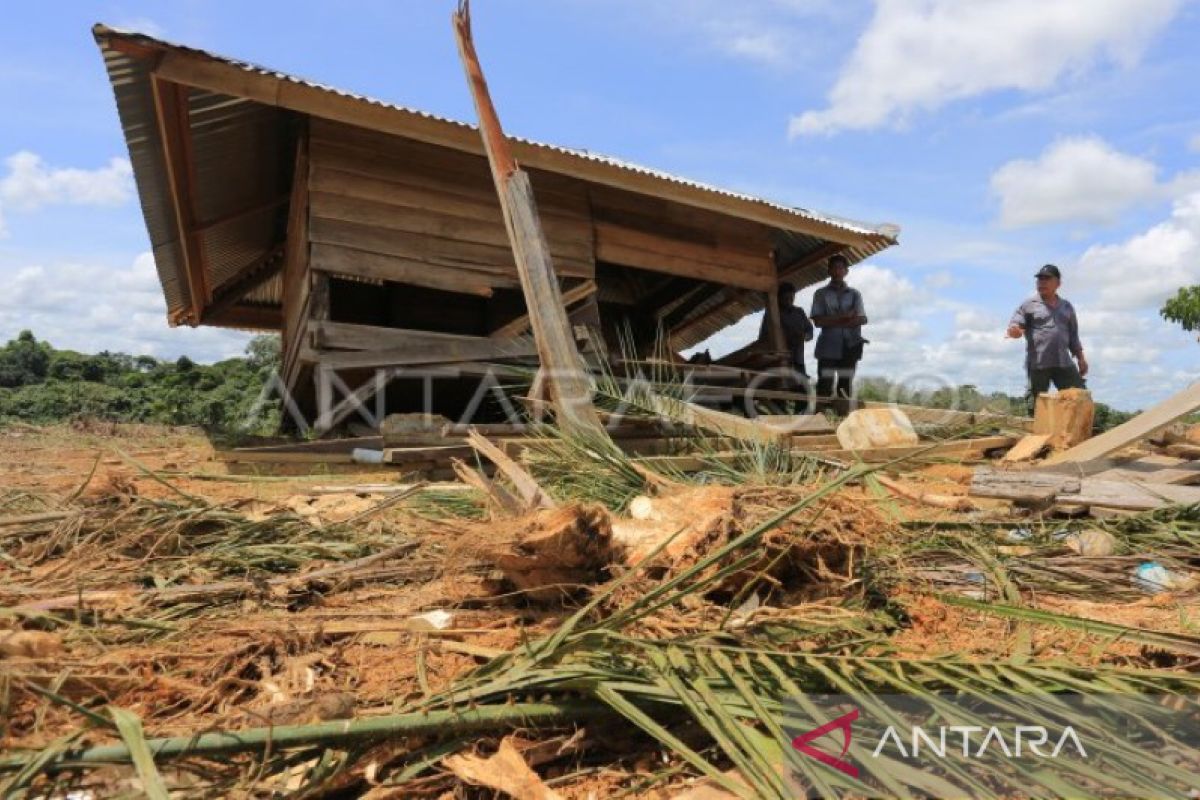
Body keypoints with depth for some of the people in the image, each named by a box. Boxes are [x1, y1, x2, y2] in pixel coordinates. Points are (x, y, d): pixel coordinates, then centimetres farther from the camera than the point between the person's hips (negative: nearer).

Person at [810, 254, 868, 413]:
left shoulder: (854, 294, 12)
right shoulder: (821, 294, 7)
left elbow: (862, 319, -2)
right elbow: (818, 321, -5)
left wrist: (832, 322, -13)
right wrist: (844, 317, -11)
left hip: (849, 347, 2)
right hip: (828, 347, -2)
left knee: (845, 386, 2)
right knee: (825, 385, -7)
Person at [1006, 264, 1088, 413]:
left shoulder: (1067, 306, 17)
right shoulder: (1029, 305, 3)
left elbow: (1073, 335, 22)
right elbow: (1015, 325, -7)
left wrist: (1080, 358, 17)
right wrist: (1015, 330, -32)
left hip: (1064, 363, 4)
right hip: (1037, 364, -4)